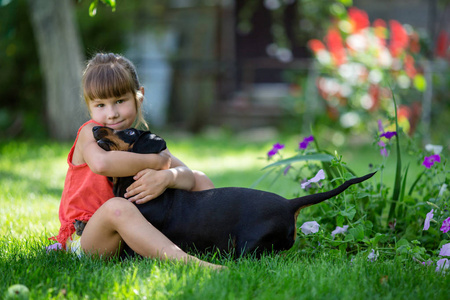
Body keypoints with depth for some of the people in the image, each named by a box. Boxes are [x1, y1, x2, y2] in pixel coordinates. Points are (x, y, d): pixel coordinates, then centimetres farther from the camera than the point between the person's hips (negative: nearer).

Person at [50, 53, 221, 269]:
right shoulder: (90, 132, -6)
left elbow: (189, 177, -6)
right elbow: (101, 163, -32)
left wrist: (167, 177, -31)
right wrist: (156, 161, -21)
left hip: (132, 237, 6)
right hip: (84, 239, -6)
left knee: (203, 182, 5)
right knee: (117, 206, -41)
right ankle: (184, 261, -53)